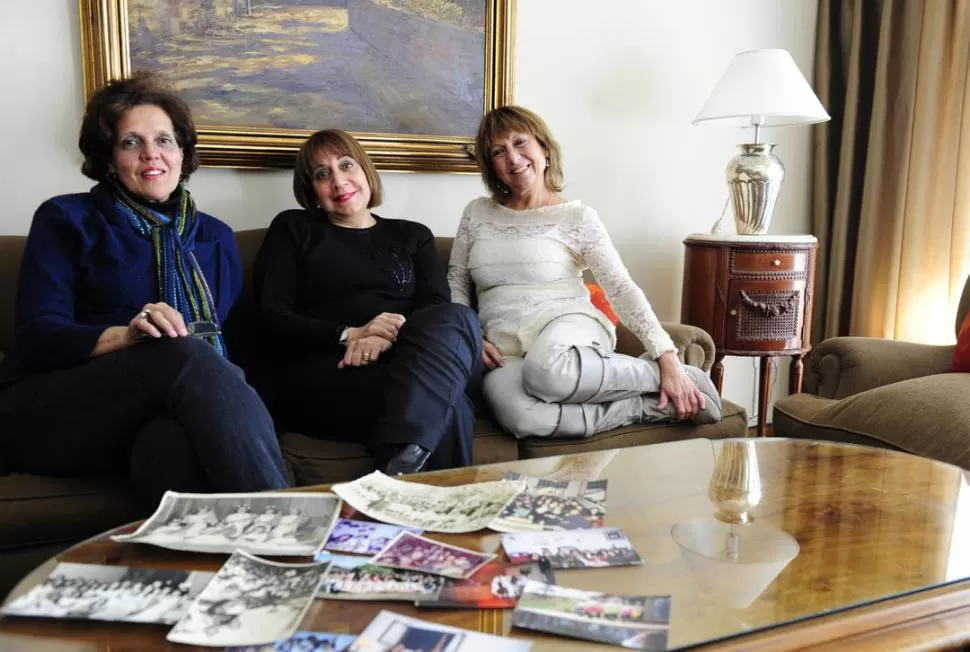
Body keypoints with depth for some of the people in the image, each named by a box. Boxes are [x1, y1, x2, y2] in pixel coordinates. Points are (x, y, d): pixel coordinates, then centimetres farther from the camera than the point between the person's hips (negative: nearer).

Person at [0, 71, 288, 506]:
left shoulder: (214, 236, 21)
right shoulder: (66, 220, 10)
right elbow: (38, 336, -2)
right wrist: (125, 335, -23)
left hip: (160, 418, 2)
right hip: (54, 415, -2)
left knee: (176, 440, -38)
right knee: (186, 354, -35)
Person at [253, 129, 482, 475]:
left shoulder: (413, 236, 24)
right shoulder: (294, 229, 19)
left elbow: (439, 307, 6)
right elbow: (271, 317, 5)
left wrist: (388, 337, -17)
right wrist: (349, 335, -12)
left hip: (408, 363, 4)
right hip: (324, 373, -3)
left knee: (458, 318, -36)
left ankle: (395, 472, -44)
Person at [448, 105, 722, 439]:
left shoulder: (578, 217, 3)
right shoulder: (476, 212, 14)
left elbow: (621, 288, -4)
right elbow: (455, 285, 16)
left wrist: (668, 360, -13)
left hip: (567, 327, -2)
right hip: (504, 347, 2)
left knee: (547, 370, -43)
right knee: (519, 415, -37)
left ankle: (669, 379, -15)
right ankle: (649, 405, -18)